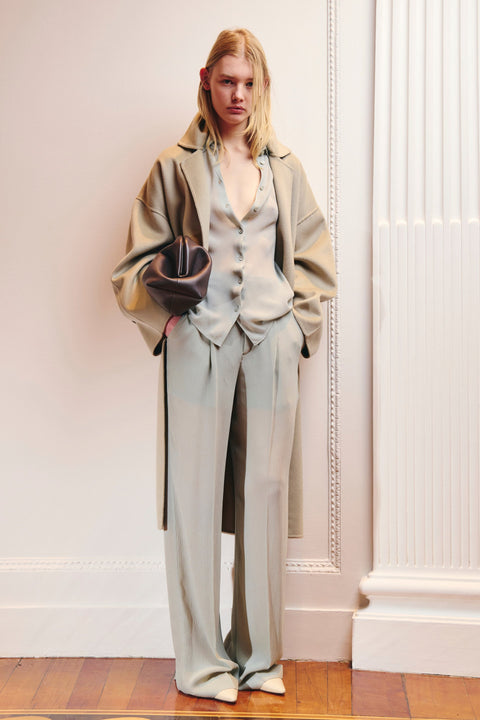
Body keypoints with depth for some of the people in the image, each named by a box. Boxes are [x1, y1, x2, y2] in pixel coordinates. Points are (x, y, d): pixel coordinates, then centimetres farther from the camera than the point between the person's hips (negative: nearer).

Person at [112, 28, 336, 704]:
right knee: (195, 494, -1)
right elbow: (141, 257, 6)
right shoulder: (176, 166, 6)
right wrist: (165, 317, -7)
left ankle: (259, 653, 18)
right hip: (200, 343, -2)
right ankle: (202, 660, 12)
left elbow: (315, 254, 18)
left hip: (271, 343, 2)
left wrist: (300, 318, 6)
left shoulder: (284, 166, 14)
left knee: (265, 491, 4)